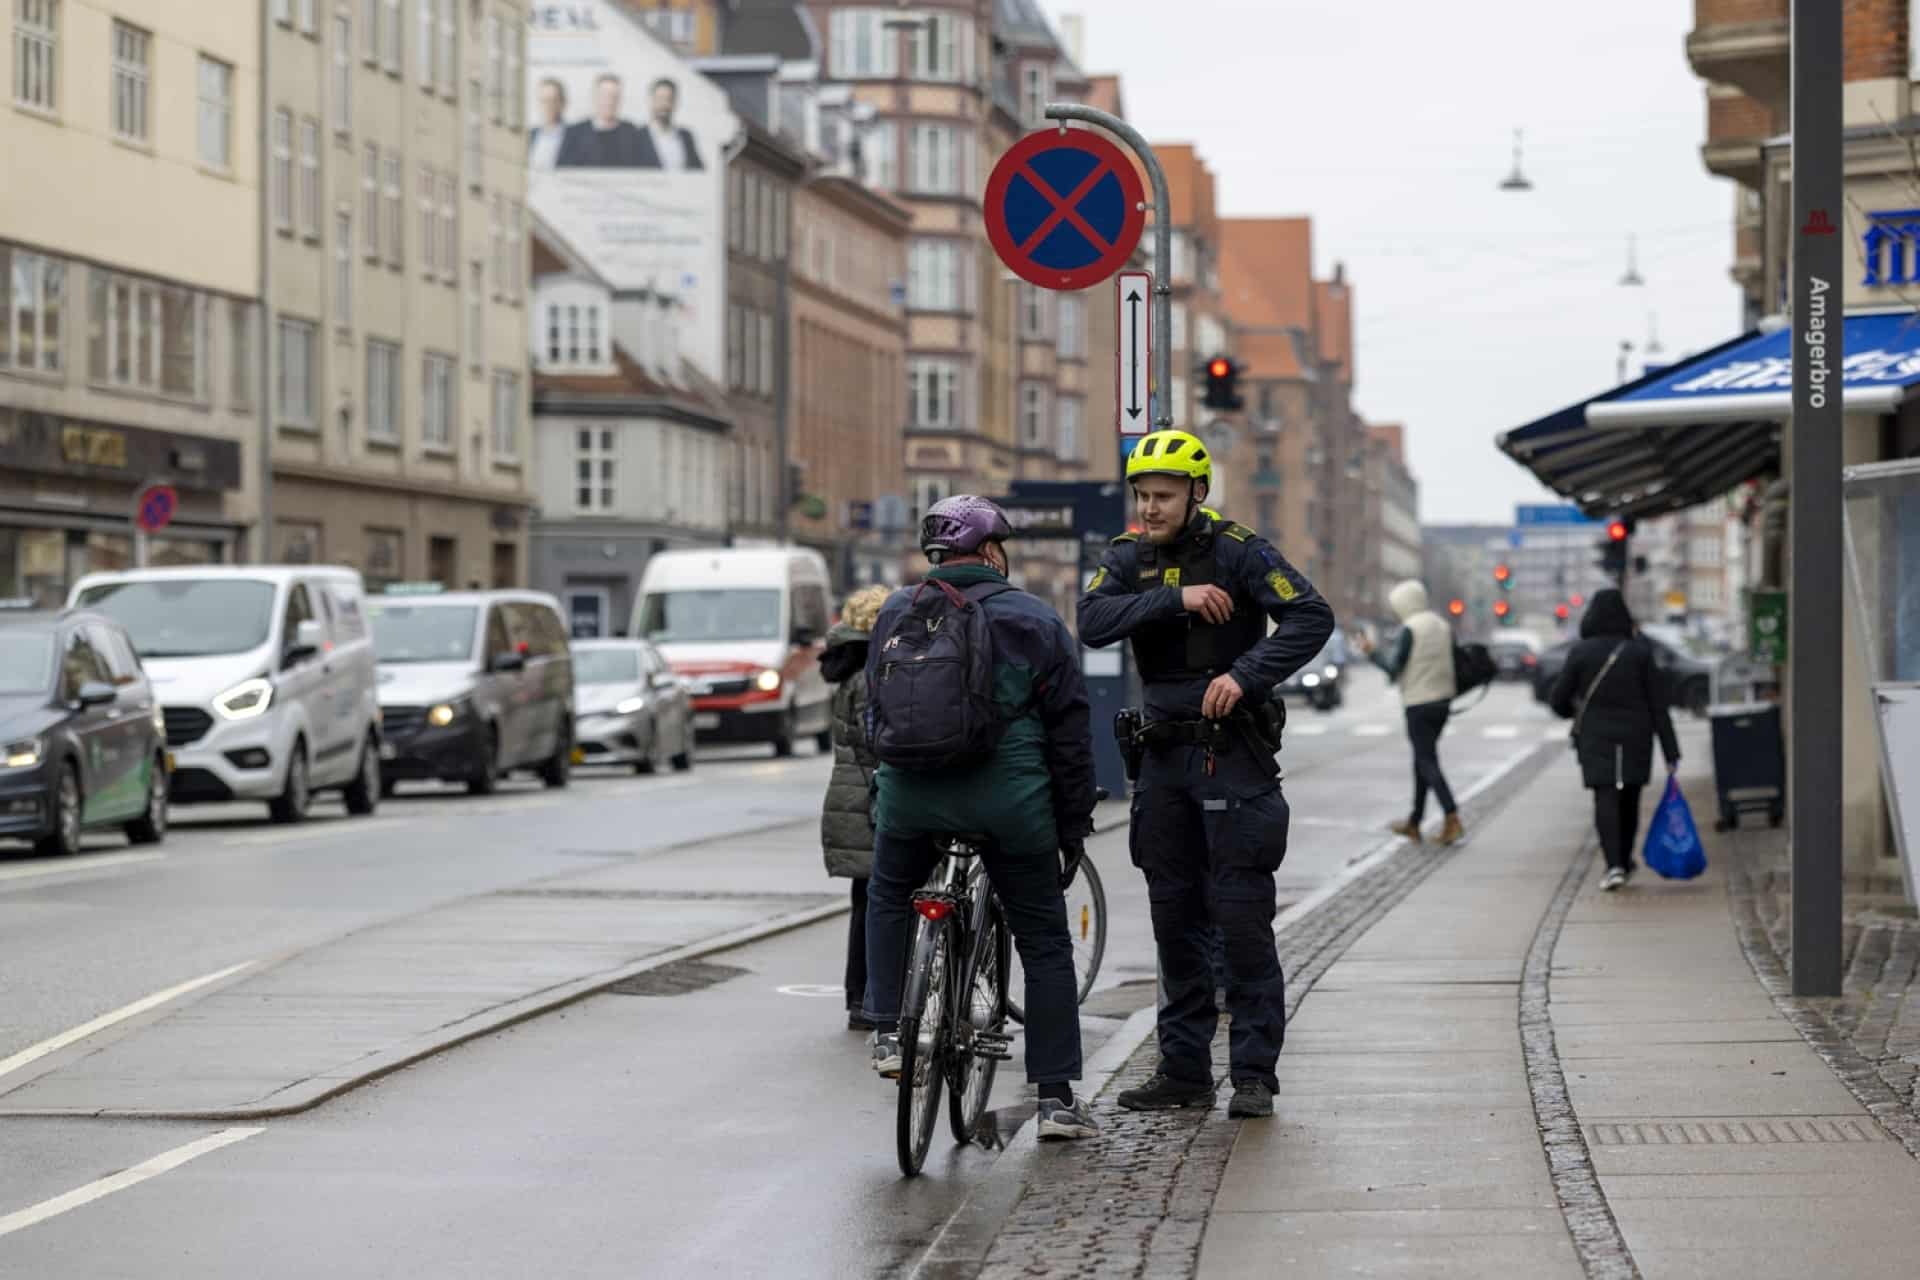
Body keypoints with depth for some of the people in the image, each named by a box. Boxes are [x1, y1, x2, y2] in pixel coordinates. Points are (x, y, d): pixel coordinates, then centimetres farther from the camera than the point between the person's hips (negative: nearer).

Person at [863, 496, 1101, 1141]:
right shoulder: (1034, 621, 2)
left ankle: (887, 1033, 20)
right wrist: (1073, 827, 9)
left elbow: (875, 717, 16)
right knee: (1045, 942, 10)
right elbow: (1070, 733, 2)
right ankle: (1057, 1098, 9)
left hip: (910, 796, 2)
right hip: (1010, 804, -2)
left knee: (887, 899, 31)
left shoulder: (896, 615, 9)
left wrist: (881, 799, 26)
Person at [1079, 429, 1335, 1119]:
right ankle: (1184, 1069, 15)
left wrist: (1246, 675, -25)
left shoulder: (1237, 550, -7)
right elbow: (1093, 621, -11)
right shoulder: (1128, 557, 6)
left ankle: (1255, 1074, -3)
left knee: (1242, 917, -7)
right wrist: (1174, 599, -22)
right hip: (1165, 754, 5)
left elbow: (1311, 617, -15)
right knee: (1175, 917, 9)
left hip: (1233, 752, -5)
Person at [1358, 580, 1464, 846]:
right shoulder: (1442, 625, 8)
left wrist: (1372, 653, -1)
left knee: (1427, 763, -6)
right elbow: (1454, 662, 11)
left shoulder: (1409, 629, -13)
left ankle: (1453, 822, -17)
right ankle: (1414, 823, 21)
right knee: (1422, 759, 16)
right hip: (1443, 701, 7)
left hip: (1419, 704, -7)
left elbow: (1393, 668, -14)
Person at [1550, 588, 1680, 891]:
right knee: (1629, 800, 16)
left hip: (1595, 739, -2)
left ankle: (1615, 865, -21)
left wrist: (1572, 713, 25)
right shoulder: (1639, 652, -3)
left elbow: (1559, 700, 0)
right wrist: (1670, 751, -2)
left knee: (1605, 799, -6)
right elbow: (1658, 706, -4)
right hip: (1635, 738, 2)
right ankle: (1624, 863, 26)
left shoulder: (1580, 652, -4)